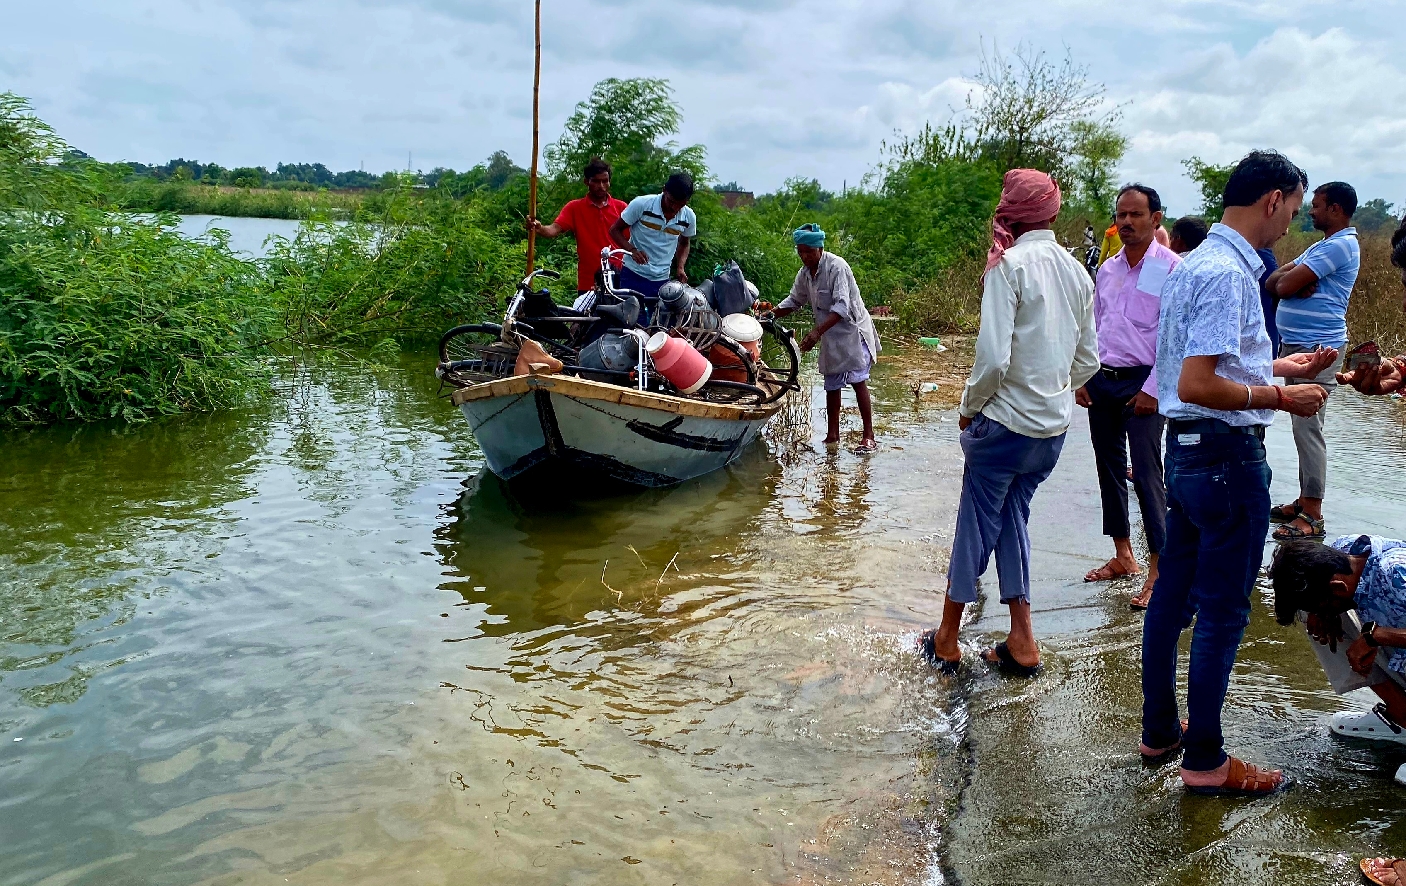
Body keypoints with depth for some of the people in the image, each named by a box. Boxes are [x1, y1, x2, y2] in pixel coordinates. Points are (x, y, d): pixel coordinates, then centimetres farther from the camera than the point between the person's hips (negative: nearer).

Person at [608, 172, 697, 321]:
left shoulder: (689, 218, 0)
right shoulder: (641, 204, -13)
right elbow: (615, 230, -4)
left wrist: (680, 267, 1)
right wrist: (632, 250, -21)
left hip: (662, 280, 4)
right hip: (633, 275, -4)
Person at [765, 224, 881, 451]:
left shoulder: (836, 267, -20)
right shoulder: (805, 273, 5)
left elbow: (842, 306, -28)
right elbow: (794, 300, 17)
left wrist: (817, 332, -37)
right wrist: (771, 313, -1)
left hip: (852, 330, -8)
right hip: (831, 335, 8)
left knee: (857, 380, -14)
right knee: (831, 384, 10)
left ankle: (869, 436, -13)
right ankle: (832, 434, 19)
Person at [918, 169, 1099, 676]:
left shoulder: (1010, 264, -14)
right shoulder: (1077, 271, 7)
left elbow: (993, 356, -20)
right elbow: (1088, 360, 11)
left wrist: (968, 406, -5)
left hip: (1006, 421, -6)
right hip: (1054, 428, 6)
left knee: (976, 523, 5)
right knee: (1013, 521, 17)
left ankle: (947, 640, 19)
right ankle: (1021, 644, 17)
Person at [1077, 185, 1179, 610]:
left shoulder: (1171, 268, -8)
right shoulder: (1108, 270, 11)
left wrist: (1152, 388, -15)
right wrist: (1082, 378, 10)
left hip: (1142, 383, -6)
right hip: (1102, 381, 7)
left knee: (1147, 474, -8)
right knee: (1109, 469, 12)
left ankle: (1158, 570, 0)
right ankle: (1123, 556, 24)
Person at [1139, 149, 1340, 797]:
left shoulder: (1194, 263, 12)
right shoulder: (1229, 273, -20)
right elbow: (1197, 385, -26)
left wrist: (1281, 368, 20)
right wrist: (1279, 396, -16)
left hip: (1185, 451, 10)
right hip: (1228, 457, -10)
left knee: (1173, 596, 16)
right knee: (1223, 613, 2)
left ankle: (1160, 730, 30)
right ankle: (1205, 762, 15)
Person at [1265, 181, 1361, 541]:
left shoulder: (1340, 245, -12)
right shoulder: (1322, 245, 20)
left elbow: (1285, 286, -19)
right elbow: (1272, 282, 12)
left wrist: (1287, 278, 3)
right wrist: (1291, 279, -8)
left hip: (1315, 349, -10)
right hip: (1296, 347, 10)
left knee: (1308, 428, -10)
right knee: (1303, 427, 13)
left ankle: (1312, 515, -7)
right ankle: (1304, 500, 21)